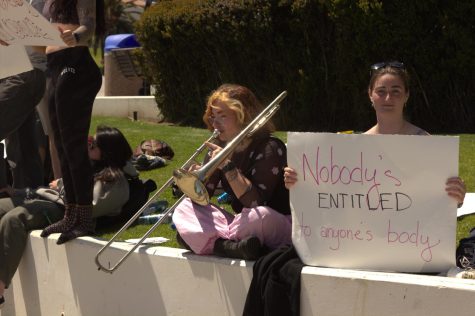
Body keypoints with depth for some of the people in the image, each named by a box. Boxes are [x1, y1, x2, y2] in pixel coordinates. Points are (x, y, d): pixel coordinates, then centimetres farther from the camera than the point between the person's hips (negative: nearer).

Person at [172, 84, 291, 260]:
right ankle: (232, 247, -27)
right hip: (241, 225, 7)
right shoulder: (220, 147, 4)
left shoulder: (269, 148, -14)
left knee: (259, 215, -39)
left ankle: (216, 243, -15)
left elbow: (256, 202, -25)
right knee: (184, 208, -8)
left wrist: (228, 166, -29)